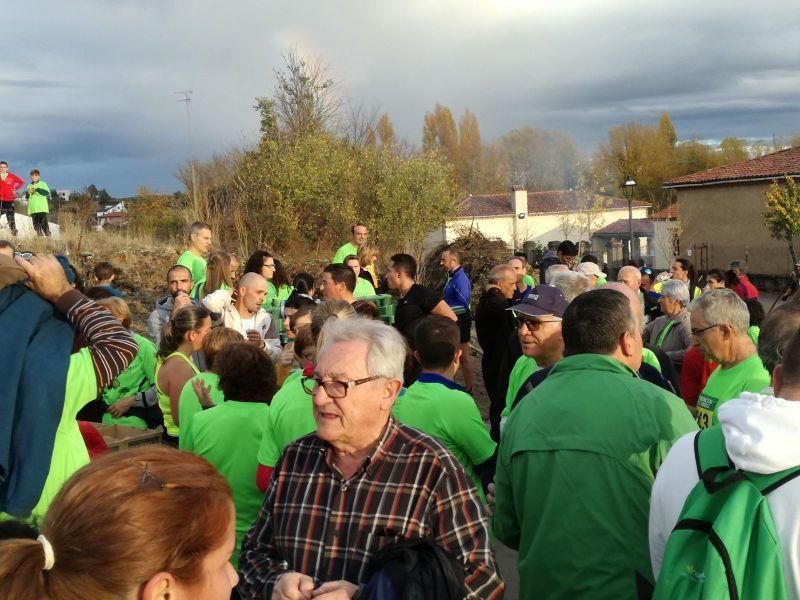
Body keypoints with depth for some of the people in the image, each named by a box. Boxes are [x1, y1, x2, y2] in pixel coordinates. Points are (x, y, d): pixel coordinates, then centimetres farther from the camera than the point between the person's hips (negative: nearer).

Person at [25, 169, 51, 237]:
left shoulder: (42, 184, 5)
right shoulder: (29, 186, 17)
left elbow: (47, 192, -12)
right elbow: (27, 197, 19)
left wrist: (37, 189, -18)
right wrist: (27, 193, -3)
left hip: (42, 208, -5)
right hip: (33, 208, 5)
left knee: (43, 222, -12)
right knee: (35, 223, 3)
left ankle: (47, 234, -10)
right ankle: (39, 234, 9)